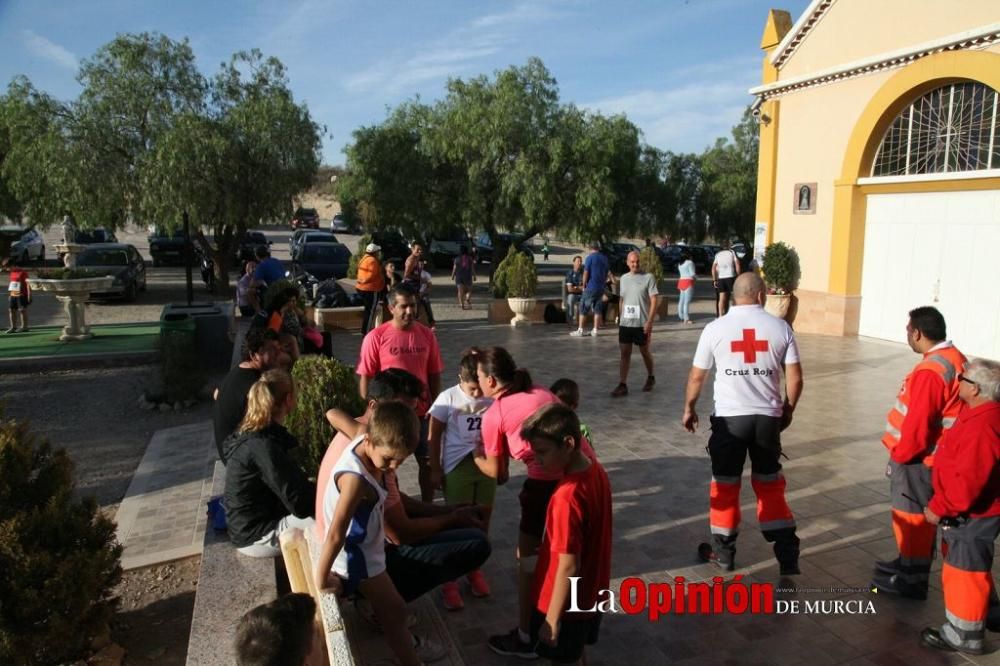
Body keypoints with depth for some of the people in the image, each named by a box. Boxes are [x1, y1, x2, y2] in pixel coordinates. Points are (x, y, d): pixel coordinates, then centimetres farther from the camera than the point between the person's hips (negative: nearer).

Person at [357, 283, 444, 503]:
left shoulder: (427, 334, -2)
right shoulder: (376, 337, -12)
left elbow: (434, 375, 5)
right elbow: (365, 378, -8)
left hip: (421, 411, 3)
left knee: (428, 461, 10)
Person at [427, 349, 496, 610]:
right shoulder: (448, 398, -9)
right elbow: (434, 437, -2)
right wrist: (435, 469, -3)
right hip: (458, 466, -3)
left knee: (482, 520, 12)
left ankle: (474, 569, 33)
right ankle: (449, 580, 14)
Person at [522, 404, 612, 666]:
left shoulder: (567, 497, -33)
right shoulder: (596, 470, -7)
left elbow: (568, 567, -27)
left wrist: (552, 620, -17)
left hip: (568, 603, -7)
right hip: (591, 593, 7)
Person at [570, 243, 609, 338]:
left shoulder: (590, 257, -9)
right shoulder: (605, 258, 10)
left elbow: (586, 273, -11)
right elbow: (606, 274, 14)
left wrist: (584, 286, -1)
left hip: (590, 288, -5)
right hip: (601, 288, 6)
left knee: (583, 309, 2)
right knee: (598, 310, 7)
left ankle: (580, 330, 2)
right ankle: (595, 331, 7)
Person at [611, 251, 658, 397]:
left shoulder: (648, 278, -7)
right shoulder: (623, 278, 9)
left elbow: (654, 301, -11)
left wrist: (649, 321, -18)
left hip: (642, 323, -4)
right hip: (625, 323, 4)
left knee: (645, 352, 11)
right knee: (624, 353, 1)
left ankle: (650, 378, 33)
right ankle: (622, 385, 2)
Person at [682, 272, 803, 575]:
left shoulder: (716, 328, -4)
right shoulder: (780, 327, -1)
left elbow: (696, 376, 2)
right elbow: (795, 378, 0)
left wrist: (689, 408, 17)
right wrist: (787, 410, 17)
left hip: (730, 417, -2)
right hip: (768, 417, 2)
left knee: (725, 485, 12)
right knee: (770, 485, 15)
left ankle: (723, 551, 24)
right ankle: (787, 555, 18)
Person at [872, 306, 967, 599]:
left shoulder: (930, 371, -26)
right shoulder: (954, 358, 6)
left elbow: (917, 424, -26)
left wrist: (899, 455, -11)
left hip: (918, 459, -9)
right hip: (935, 454, 9)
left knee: (912, 517, 4)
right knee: (918, 516, 22)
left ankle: (911, 580, 17)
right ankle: (909, 564, 37)